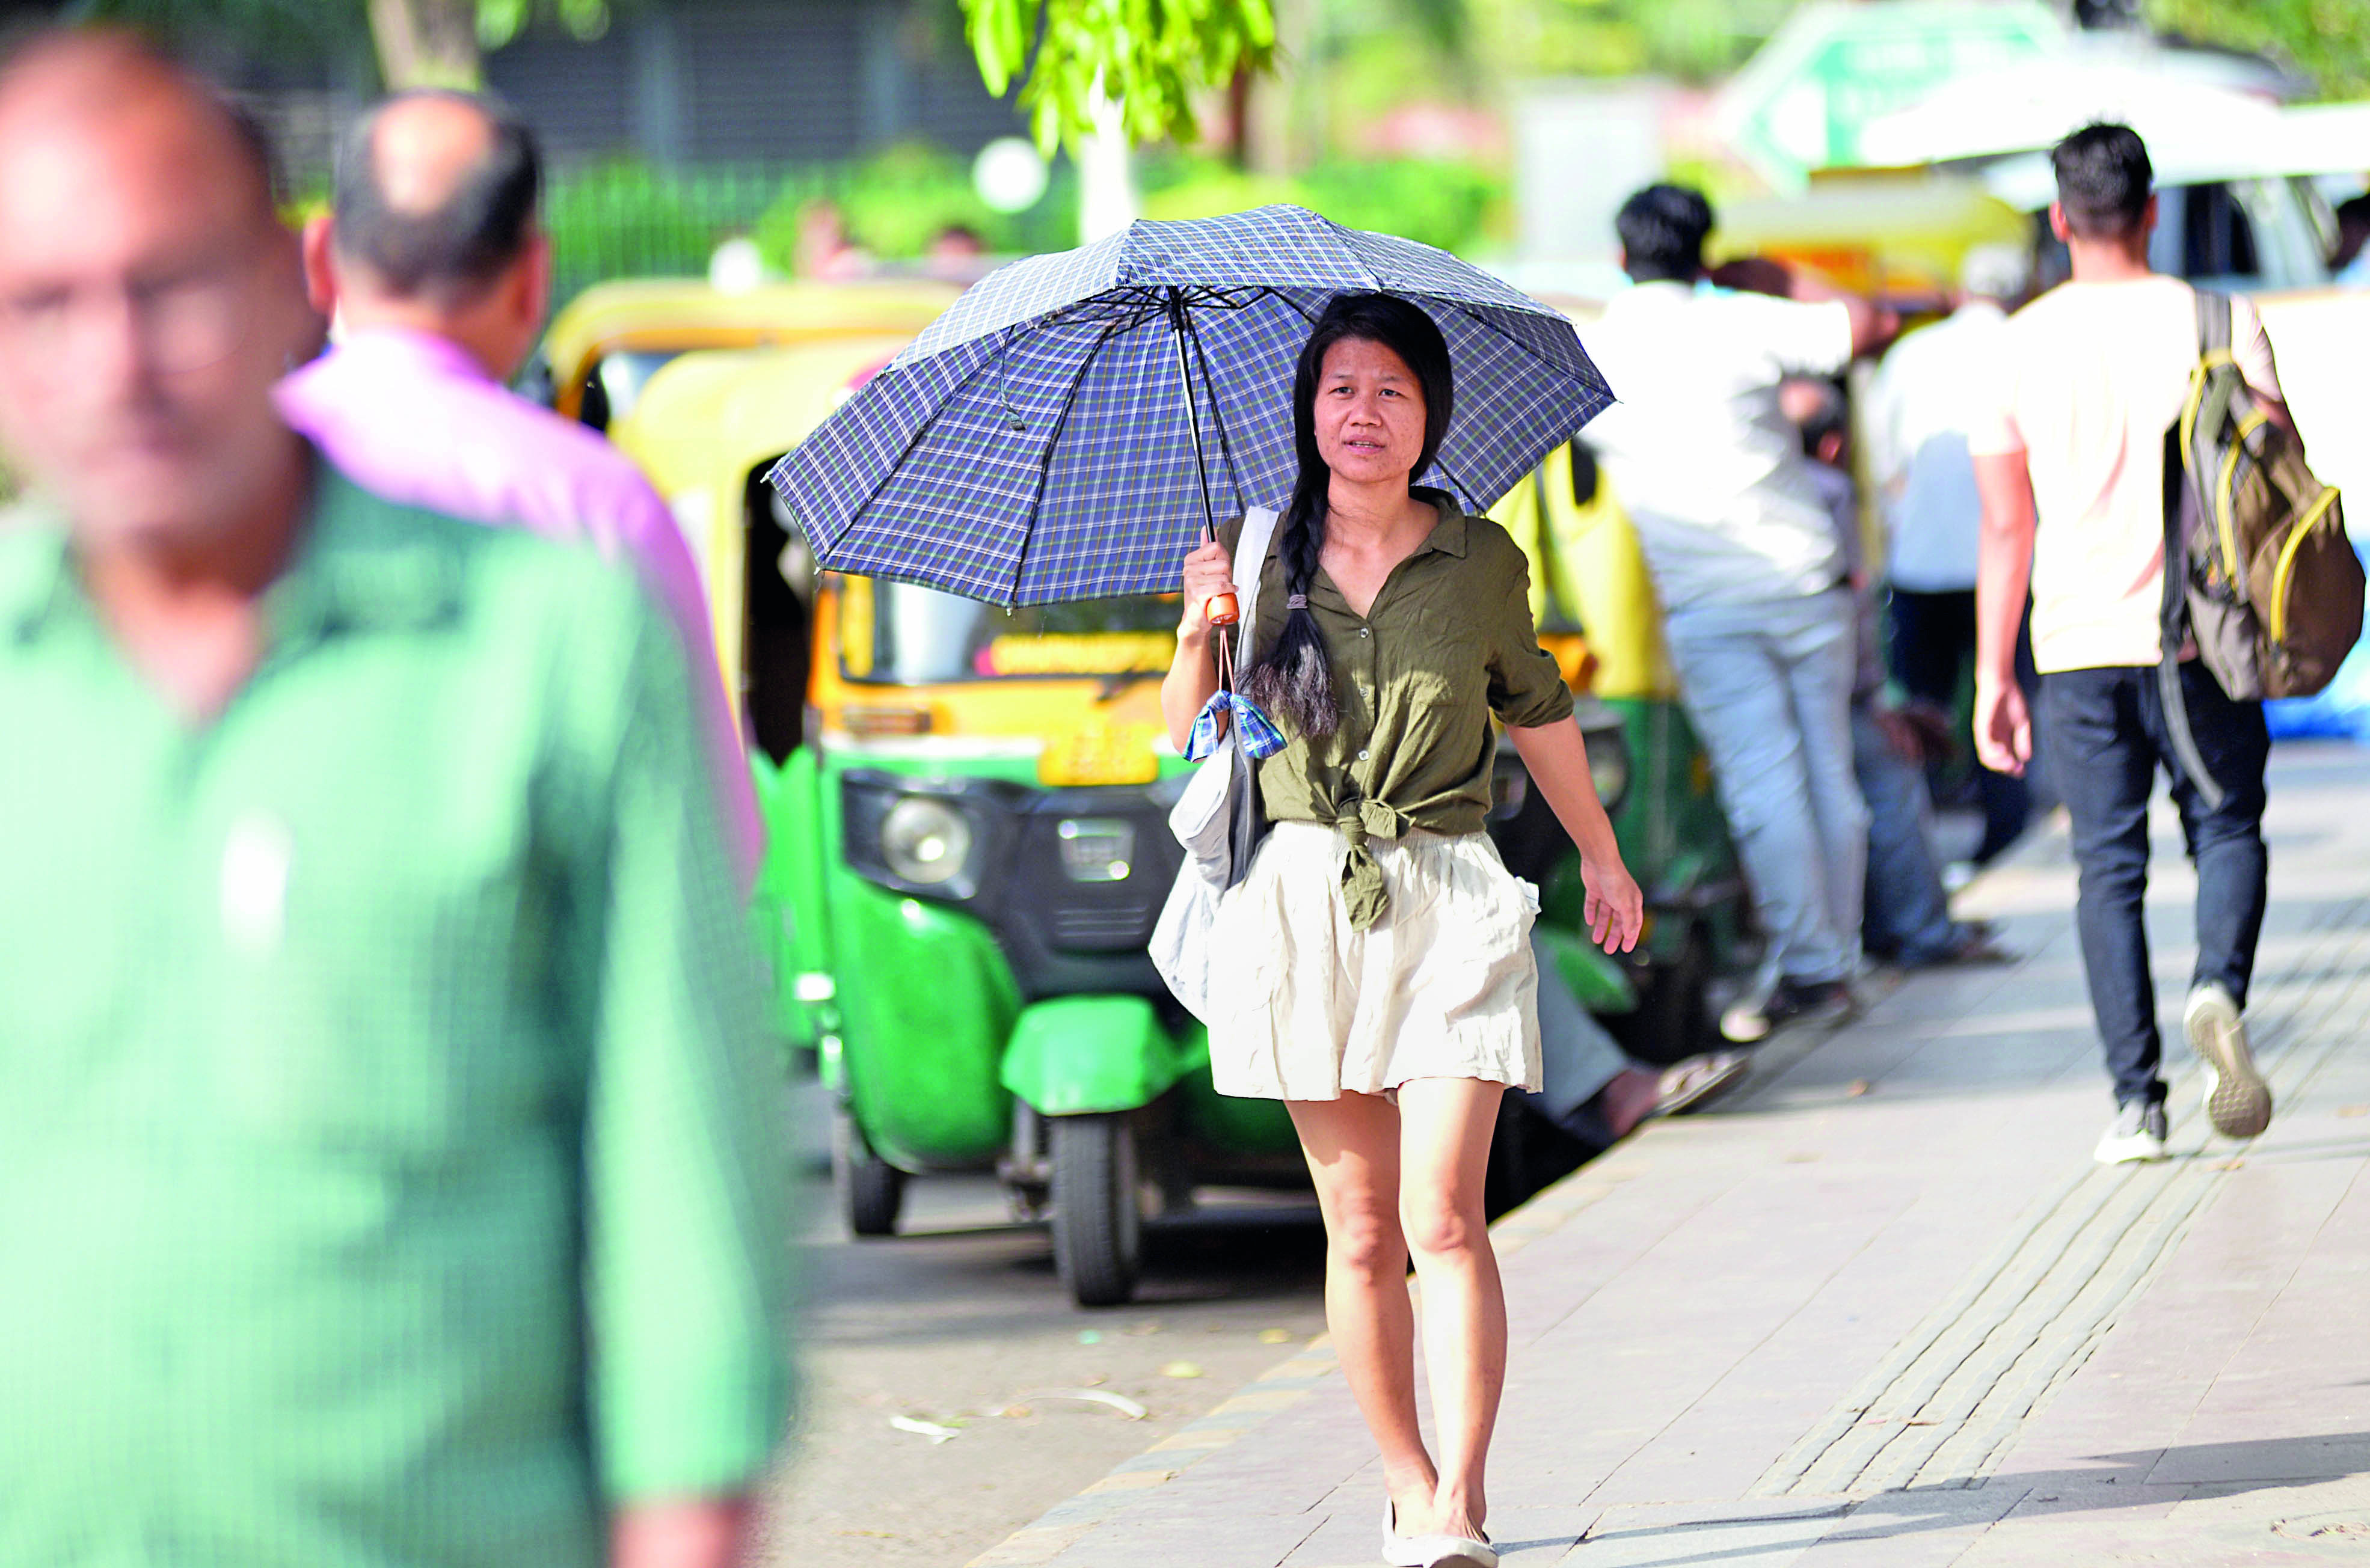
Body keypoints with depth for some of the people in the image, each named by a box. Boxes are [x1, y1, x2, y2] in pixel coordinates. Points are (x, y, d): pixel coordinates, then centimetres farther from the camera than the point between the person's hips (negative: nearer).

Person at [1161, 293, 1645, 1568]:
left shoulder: (1479, 561, 3)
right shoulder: (1263, 554, 4)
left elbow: (1537, 713, 18)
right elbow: (1187, 736, 5)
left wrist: (1601, 857, 26)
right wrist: (1200, 628, -13)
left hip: (1450, 901, -1)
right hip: (1307, 901, 1)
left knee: (1442, 1213, -12)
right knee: (1360, 1232, 5)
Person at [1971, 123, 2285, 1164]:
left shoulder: (2021, 345, 2)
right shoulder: (2215, 322, -1)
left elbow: (2005, 527, 4)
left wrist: (1994, 677, 9)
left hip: (2076, 645, 1)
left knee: (2109, 866, 5)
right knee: (2226, 829, 13)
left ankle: (2136, 1101, -1)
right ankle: (2218, 985, -16)